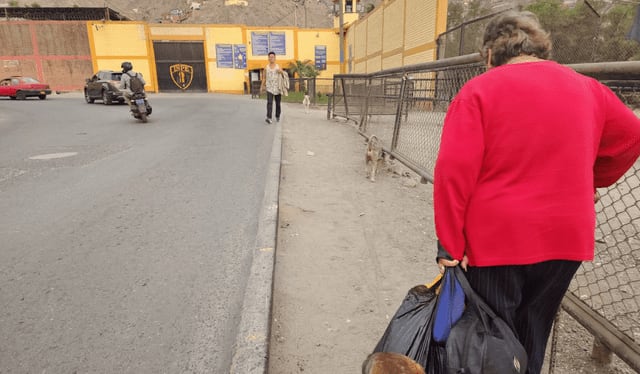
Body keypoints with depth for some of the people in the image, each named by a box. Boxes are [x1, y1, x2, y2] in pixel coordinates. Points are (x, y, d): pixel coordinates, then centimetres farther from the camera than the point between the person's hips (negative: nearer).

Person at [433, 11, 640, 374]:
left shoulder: (479, 91, -9)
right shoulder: (587, 89, 7)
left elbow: (453, 172, -17)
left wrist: (450, 245, -13)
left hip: (496, 238, -5)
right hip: (566, 237, 5)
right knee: (532, 335, 23)